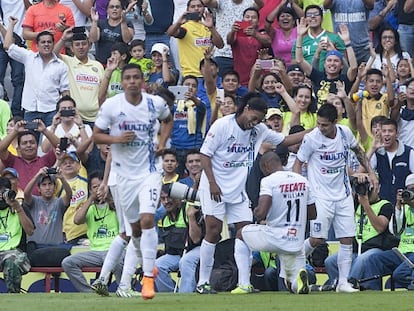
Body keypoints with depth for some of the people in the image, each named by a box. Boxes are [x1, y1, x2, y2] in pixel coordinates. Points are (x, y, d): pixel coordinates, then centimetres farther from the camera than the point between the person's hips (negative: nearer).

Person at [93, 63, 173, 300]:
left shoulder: (156, 103, -5)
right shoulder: (111, 105, -8)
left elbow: (168, 120, 18)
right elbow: (96, 135, -2)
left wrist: (163, 142, 2)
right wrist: (117, 139, -20)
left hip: (150, 171, -2)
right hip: (124, 172, 2)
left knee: (147, 220, -18)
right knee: (135, 226, 11)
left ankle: (149, 277, -15)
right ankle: (148, 263, 39)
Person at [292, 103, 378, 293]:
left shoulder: (345, 133, -2)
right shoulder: (312, 138, -14)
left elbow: (358, 151, 19)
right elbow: (298, 163, -4)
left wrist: (370, 173, 13)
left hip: (343, 195, 4)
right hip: (321, 196, -4)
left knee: (347, 239, -1)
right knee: (317, 239, -11)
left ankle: (343, 282, 5)